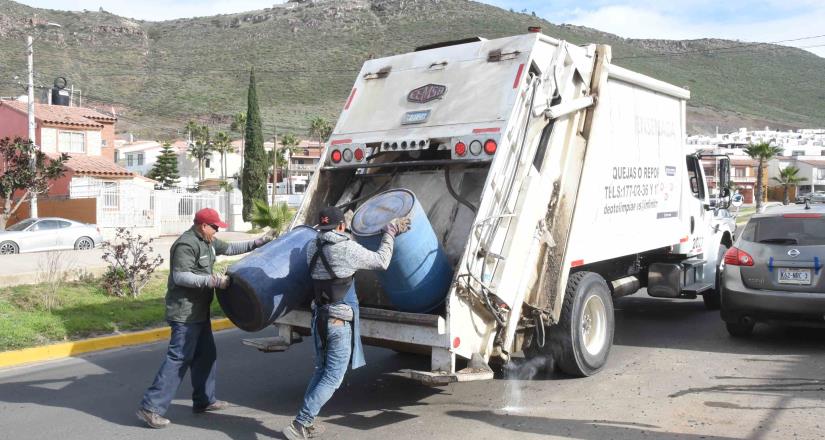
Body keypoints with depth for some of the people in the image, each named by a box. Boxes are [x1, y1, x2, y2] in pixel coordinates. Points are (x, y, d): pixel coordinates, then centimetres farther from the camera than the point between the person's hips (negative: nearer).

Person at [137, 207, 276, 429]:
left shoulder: (207, 241, 13)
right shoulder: (186, 244, -18)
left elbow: (230, 248, 24)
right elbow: (180, 276, -25)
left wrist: (259, 242, 20)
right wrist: (212, 280, -27)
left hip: (199, 311, 11)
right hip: (185, 313, -11)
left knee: (206, 355, 17)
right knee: (178, 359, -10)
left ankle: (204, 400, 29)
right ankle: (150, 408, -6)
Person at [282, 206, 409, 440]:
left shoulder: (312, 247, 2)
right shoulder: (348, 249, -15)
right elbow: (381, 262, -5)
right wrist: (390, 233, 6)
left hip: (320, 317, 7)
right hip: (340, 321, -7)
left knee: (321, 371, 20)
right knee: (332, 378, 0)